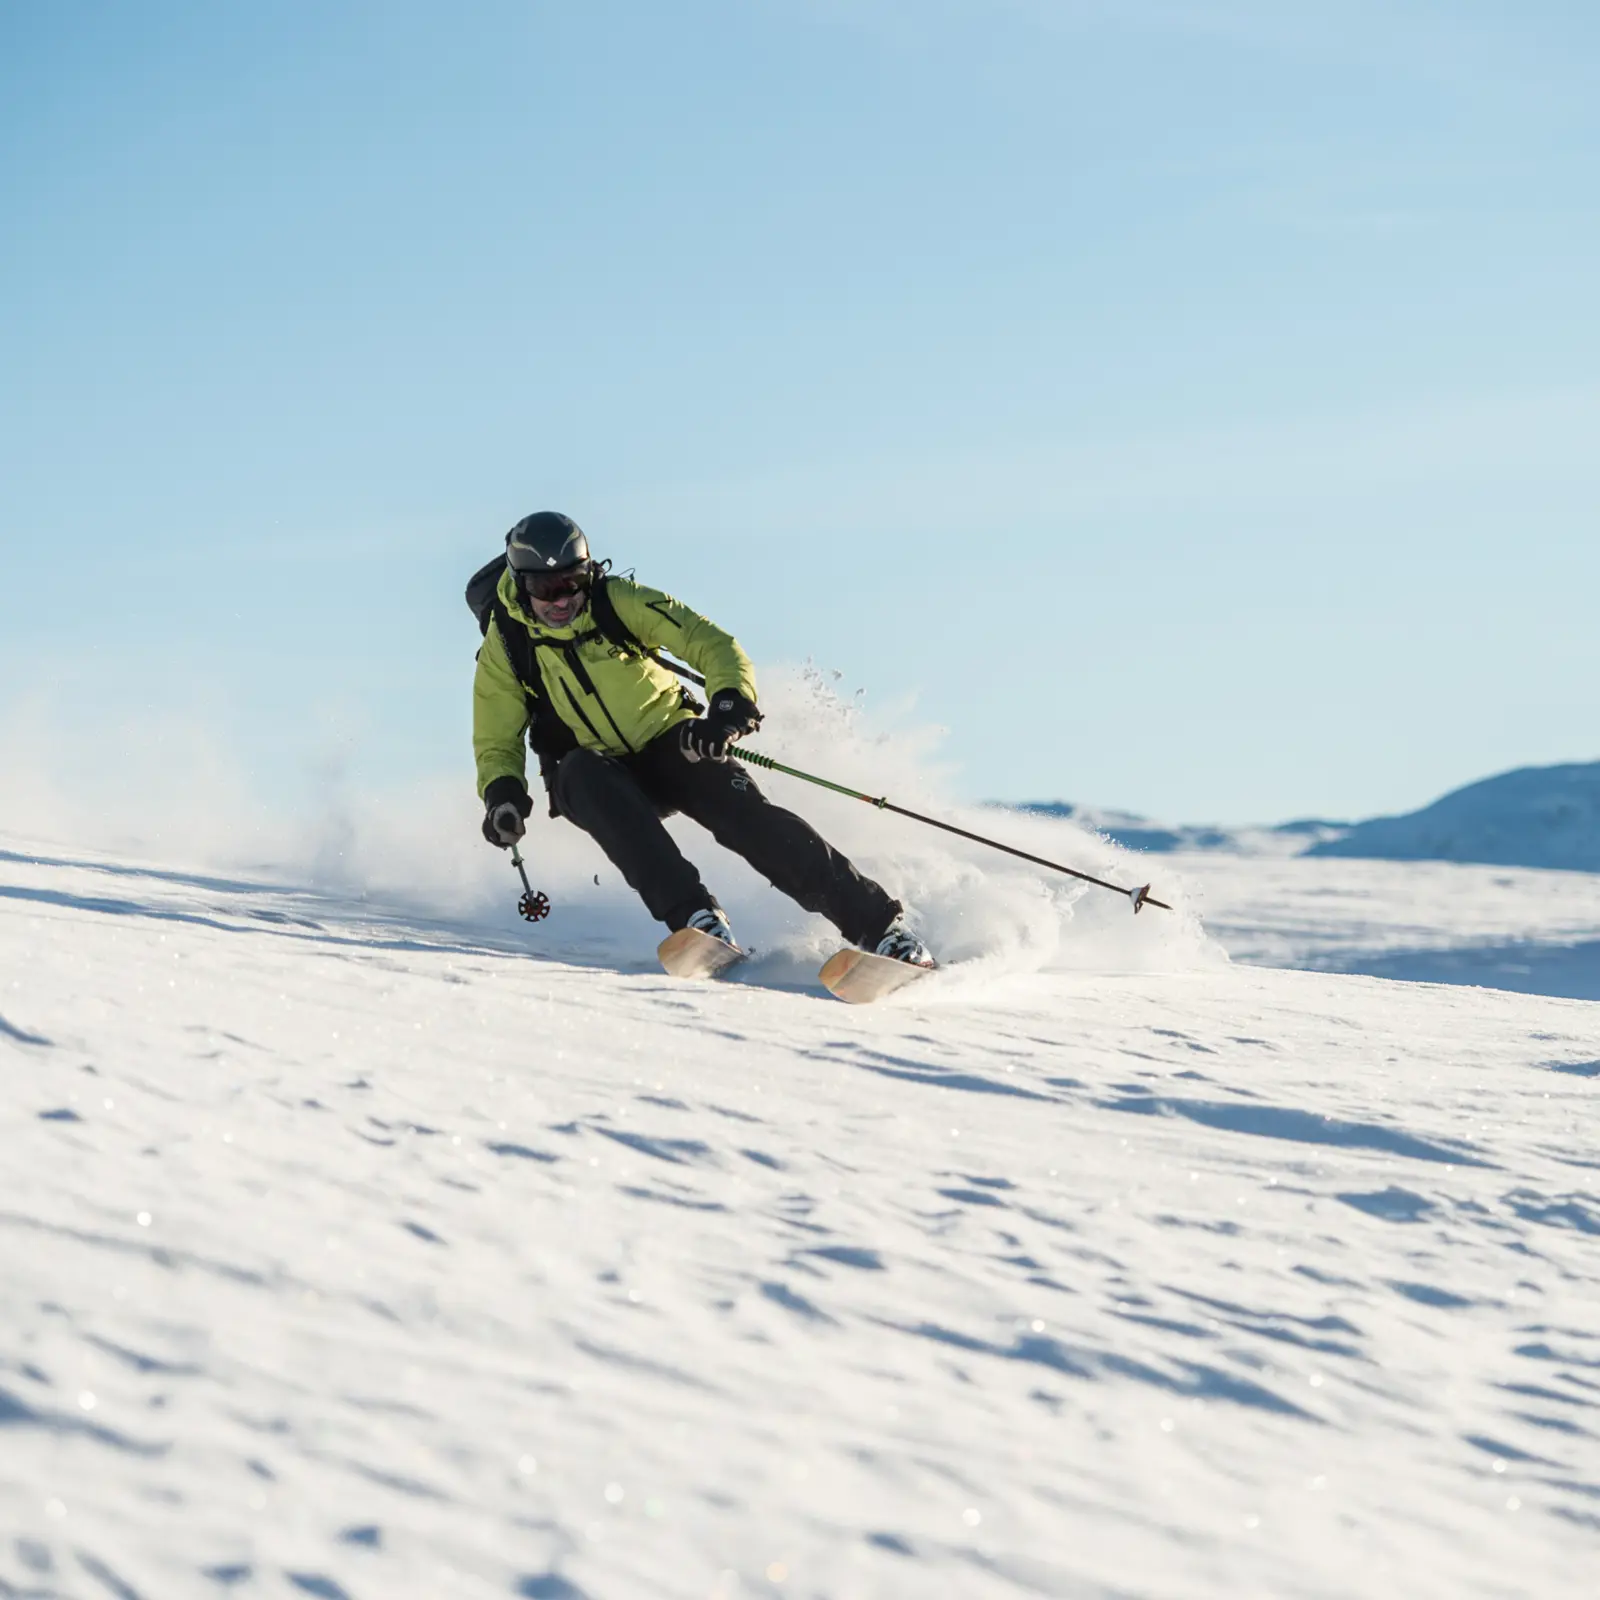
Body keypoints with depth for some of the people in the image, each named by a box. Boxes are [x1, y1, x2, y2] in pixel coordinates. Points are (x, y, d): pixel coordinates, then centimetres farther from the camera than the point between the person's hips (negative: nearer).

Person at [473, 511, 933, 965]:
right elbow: (496, 745, -1)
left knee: (744, 814, -25)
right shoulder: (505, 646, -9)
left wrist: (730, 703, -36)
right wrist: (503, 793, -23)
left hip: (669, 740, 0)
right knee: (583, 774, -35)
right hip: (595, 771, 0)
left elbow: (714, 645, -16)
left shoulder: (618, 601, -13)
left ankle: (875, 920, -24)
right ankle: (692, 913, -42)